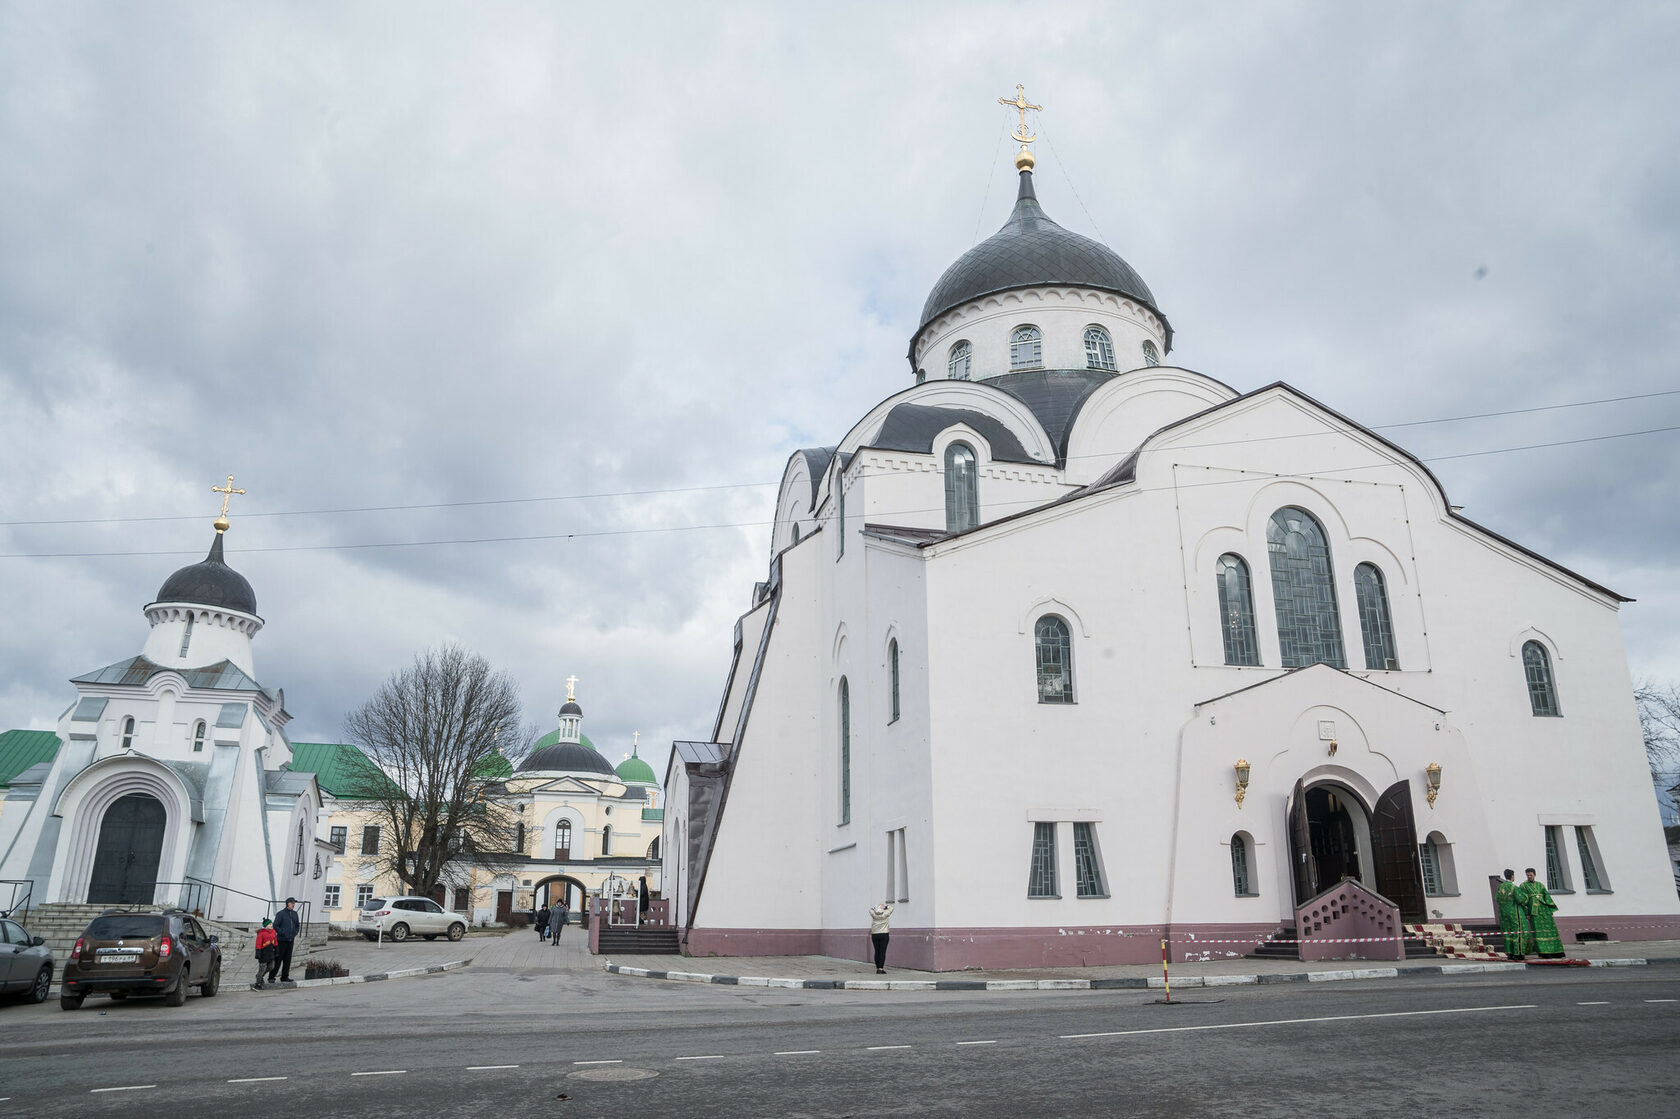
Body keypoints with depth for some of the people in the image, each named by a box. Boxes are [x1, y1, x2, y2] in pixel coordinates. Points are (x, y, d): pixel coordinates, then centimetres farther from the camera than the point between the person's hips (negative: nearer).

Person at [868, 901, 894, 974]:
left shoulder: (874, 914, -1)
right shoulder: (885, 914, -6)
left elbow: (870, 909, 19)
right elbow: (891, 908, 11)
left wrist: (877, 907, 24)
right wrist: (886, 906, 25)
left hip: (875, 935, 3)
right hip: (884, 935, -3)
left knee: (877, 952, 7)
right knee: (882, 952, -4)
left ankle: (877, 968, 10)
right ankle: (881, 969, -10)